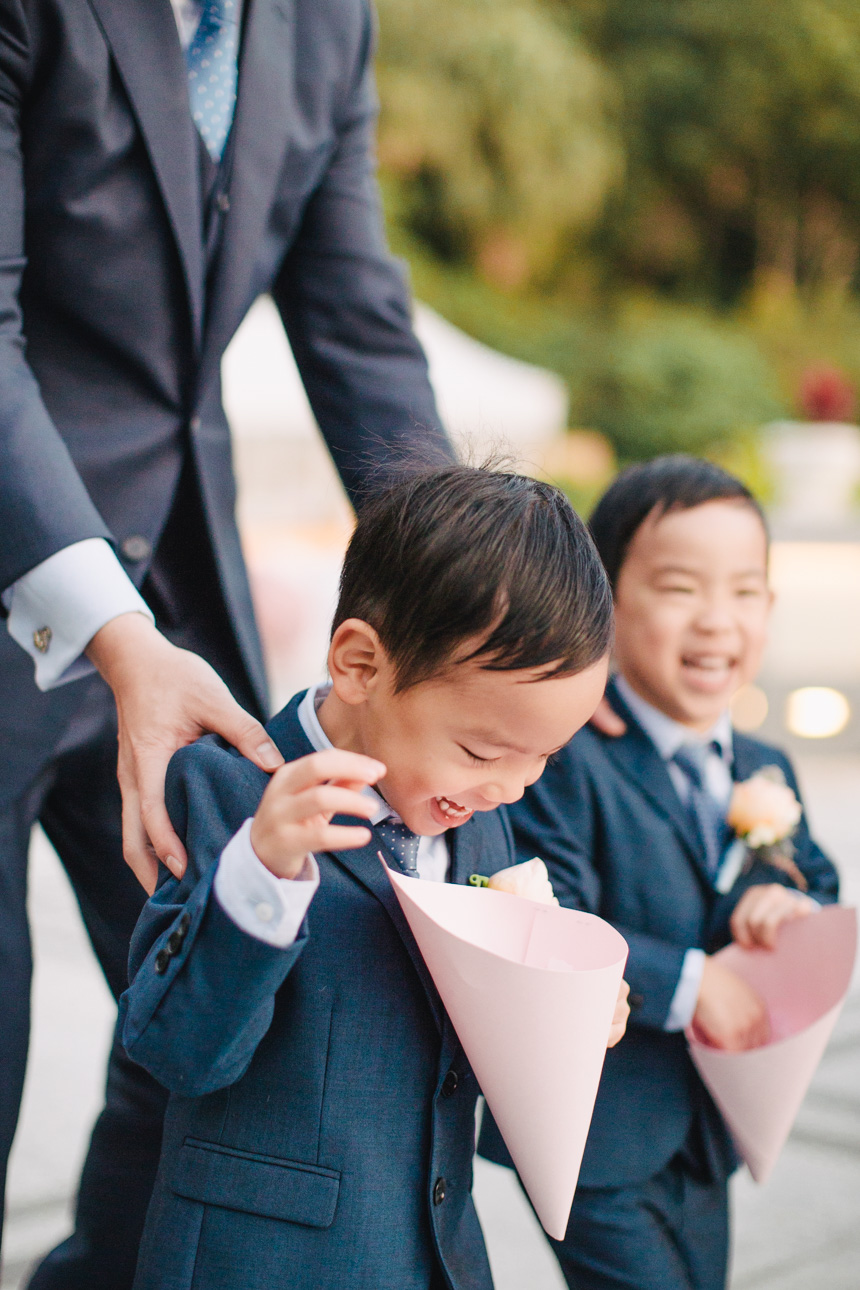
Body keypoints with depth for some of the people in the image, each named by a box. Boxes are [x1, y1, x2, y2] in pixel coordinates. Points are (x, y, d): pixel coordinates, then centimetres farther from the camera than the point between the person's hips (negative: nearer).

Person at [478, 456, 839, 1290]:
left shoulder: (766, 774, 7)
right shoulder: (564, 760, -18)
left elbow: (820, 885, 15)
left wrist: (797, 909, -8)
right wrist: (687, 984, -25)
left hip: (708, 1135, 8)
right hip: (597, 1142, -8)